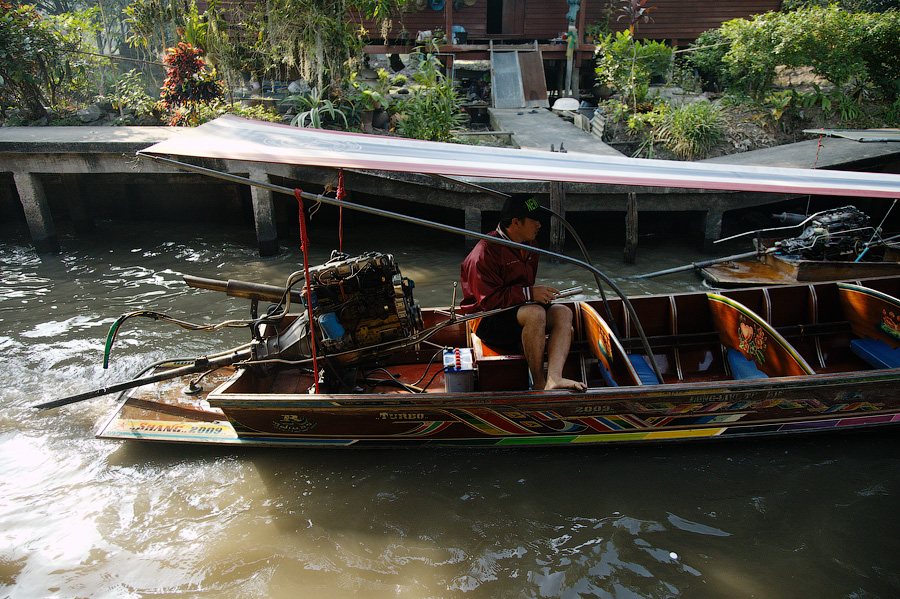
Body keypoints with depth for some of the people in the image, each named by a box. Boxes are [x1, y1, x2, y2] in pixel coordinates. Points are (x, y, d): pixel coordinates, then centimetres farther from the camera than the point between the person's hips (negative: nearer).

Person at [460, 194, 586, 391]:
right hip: (489, 320, -8)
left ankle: (554, 379, -33)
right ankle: (538, 381, -23)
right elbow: (489, 299, -21)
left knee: (563, 312, -16)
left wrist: (540, 293, 5)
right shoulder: (486, 251, -15)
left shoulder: (528, 246, 13)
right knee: (535, 312, -34)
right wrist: (529, 294, -22)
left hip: (518, 310, 9)